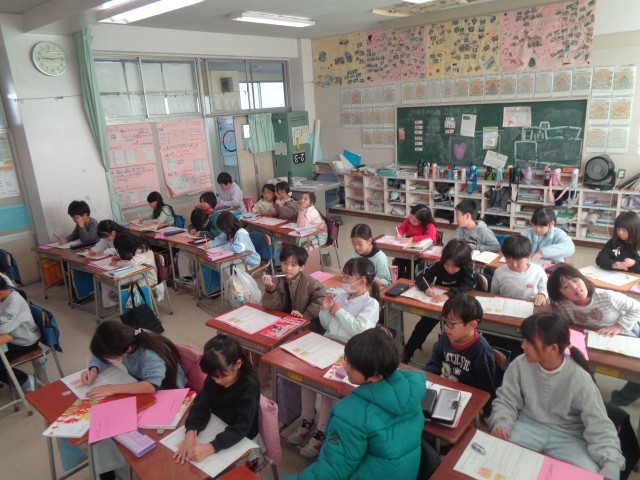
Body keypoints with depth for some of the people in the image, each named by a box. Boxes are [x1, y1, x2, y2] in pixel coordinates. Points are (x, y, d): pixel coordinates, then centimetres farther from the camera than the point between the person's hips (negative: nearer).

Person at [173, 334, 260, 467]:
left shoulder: (249, 386, -29)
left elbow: (241, 428, -31)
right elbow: (200, 406, -15)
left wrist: (210, 448, -42)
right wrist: (190, 434, -33)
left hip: (242, 440, -5)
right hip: (218, 431, 5)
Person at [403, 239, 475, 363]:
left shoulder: (467, 270, -19)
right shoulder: (439, 264, -14)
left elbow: (467, 286, -35)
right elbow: (421, 278, -15)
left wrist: (448, 295, -52)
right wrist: (427, 288, -39)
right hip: (436, 303, 2)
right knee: (425, 323, -11)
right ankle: (406, 353, 0)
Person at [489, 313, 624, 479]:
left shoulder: (580, 380, -18)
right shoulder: (520, 365, -11)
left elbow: (600, 429, -16)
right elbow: (506, 401, -1)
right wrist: (501, 423, -22)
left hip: (568, 436, -1)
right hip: (529, 426, 1)